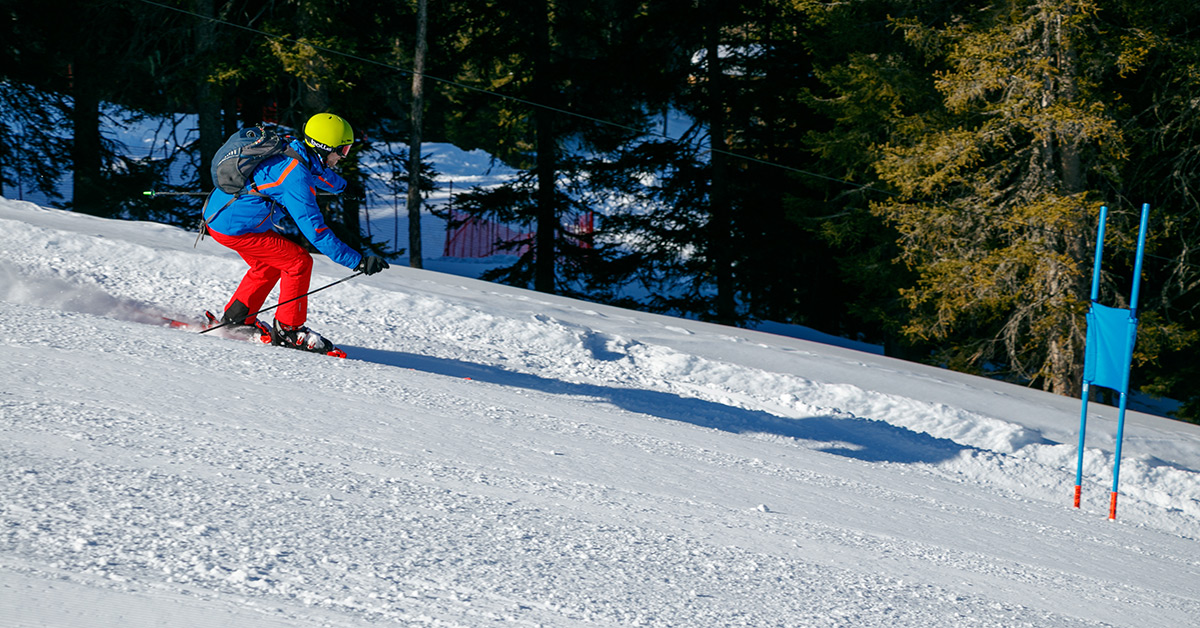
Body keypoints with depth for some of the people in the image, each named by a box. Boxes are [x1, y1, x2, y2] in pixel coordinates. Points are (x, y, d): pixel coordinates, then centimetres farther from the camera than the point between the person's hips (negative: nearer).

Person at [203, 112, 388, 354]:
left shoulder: (291, 149, 5)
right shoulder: (296, 178, -25)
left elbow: (321, 174, 31)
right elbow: (315, 231, -26)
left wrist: (340, 184, 54)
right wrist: (358, 261, -25)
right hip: (235, 229, -10)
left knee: (268, 264, 25)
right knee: (299, 263, -5)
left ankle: (235, 318, 30)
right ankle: (288, 329, 5)